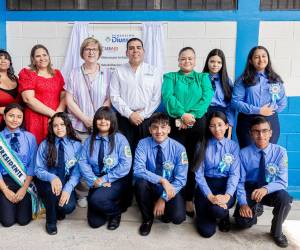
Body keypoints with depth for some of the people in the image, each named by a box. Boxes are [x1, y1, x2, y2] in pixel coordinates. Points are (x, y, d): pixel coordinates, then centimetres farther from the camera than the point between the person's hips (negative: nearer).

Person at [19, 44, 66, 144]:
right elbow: (28, 99, -9)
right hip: (36, 120, -3)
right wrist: (52, 113, -12)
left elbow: (64, 97, 6)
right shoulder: (27, 73, 3)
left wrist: (58, 113, -12)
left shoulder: (57, 73, 14)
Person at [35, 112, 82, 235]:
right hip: (47, 183, 0)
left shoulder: (76, 145, -5)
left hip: (66, 182, 0)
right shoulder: (45, 145, -4)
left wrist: (67, 188, -27)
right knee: (52, 188, -35)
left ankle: (58, 209, 14)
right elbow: (38, 170, -7)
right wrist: (52, 177, -30)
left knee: (68, 206, -27)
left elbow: (77, 171, -10)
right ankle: (50, 221, -7)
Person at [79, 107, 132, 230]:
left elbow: (125, 166, -17)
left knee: (97, 199, -32)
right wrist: (93, 180, -19)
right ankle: (111, 204, 29)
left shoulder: (120, 139, -10)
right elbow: (83, 162, -5)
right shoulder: (90, 140, 3)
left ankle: (116, 211, 0)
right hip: (97, 182, 4)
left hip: (116, 181, -4)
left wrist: (105, 179, -19)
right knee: (94, 222, 0)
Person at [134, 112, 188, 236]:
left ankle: (164, 206, 12)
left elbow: (180, 179, -13)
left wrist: (164, 198, -21)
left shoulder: (178, 148, -13)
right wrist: (162, 180, -34)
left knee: (177, 217, -27)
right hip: (151, 188, 1)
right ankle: (147, 218, -4)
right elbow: (138, 170, -25)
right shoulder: (143, 144, -12)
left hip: (170, 190, -1)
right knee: (140, 182, -32)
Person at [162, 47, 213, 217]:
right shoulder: (170, 77, 13)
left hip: (197, 124, 1)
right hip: (176, 124, -1)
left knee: (193, 162, 2)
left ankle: (189, 199, 13)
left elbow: (207, 97, -2)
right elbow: (168, 97, -5)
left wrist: (192, 115, -16)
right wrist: (182, 114, -19)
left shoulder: (203, 77, 16)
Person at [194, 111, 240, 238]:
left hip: (225, 185, 0)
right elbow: (198, 174, -6)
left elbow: (235, 174, -6)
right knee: (207, 231, -13)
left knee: (218, 210, -34)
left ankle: (224, 214, 5)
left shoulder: (233, 146, 3)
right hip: (206, 185, 0)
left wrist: (227, 195, -23)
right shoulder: (202, 145, 1)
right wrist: (210, 196, -21)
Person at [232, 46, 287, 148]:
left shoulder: (276, 79, 10)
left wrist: (272, 110, -3)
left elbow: (282, 102, 13)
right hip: (247, 122, -2)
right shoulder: (243, 80, 1)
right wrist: (258, 110, -14)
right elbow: (235, 101, -9)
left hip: (270, 121, 2)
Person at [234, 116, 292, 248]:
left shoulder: (280, 152, -12)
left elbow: (282, 182, -17)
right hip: (249, 191, 0)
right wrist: (243, 203, -25)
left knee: (284, 197, -33)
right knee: (244, 221, -23)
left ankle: (276, 231, -3)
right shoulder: (244, 154, -12)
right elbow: (240, 182, -10)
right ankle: (255, 210, 17)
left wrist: (266, 189, -38)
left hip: (270, 191, 1)